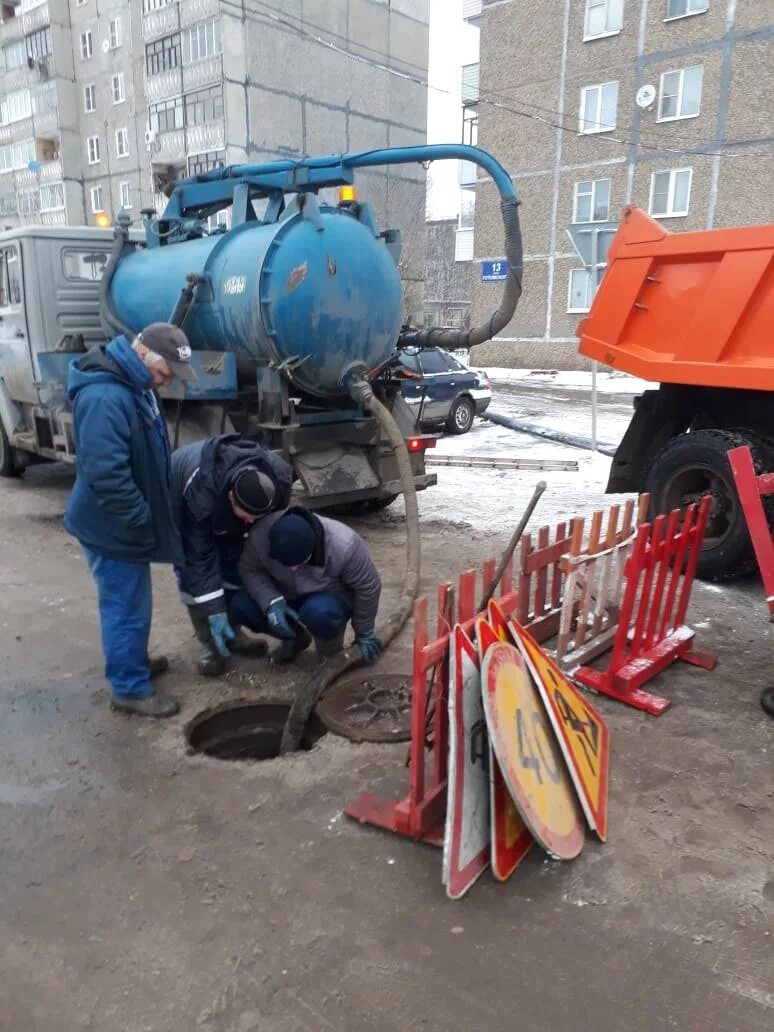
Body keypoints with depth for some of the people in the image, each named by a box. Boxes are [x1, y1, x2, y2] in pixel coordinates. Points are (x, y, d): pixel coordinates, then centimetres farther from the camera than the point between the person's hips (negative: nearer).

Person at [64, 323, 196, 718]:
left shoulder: (133, 385, 6)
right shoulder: (104, 398, -28)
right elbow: (106, 474, -32)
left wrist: (148, 513, 18)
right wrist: (142, 518, -21)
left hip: (126, 522, 10)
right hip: (113, 527, -10)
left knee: (131, 604, 23)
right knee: (126, 608, 3)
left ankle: (131, 662, 41)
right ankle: (130, 688, 18)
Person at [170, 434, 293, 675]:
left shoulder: (278, 477, -34)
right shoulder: (199, 496, -46)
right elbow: (200, 557, -36)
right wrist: (214, 612, -35)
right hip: (179, 504, -4)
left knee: (235, 563, -1)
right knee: (191, 568, -15)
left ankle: (232, 632, 15)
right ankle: (209, 643, -3)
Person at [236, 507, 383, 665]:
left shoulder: (343, 546, -35)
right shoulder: (261, 535, -30)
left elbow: (367, 587, -20)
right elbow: (250, 570, -12)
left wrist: (364, 633, -8)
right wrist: (271, 602, -30)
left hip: (333, 597, -4)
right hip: (286, 594, 4)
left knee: (319, 613, -37)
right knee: (240, 606, -19)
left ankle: (329, 639, -1)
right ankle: (296, 636, 6)